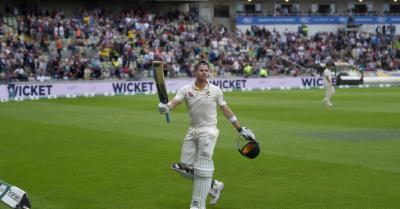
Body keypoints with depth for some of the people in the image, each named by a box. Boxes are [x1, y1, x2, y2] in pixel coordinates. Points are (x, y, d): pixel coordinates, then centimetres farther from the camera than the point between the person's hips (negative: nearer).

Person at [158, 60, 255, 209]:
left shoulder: (215, 90, 0)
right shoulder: (186, 90, 2)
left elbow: (226, 111, 6)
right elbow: (174, 103, -12)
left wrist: (241, 129, 6)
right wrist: (165, 107, -36)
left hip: (208, 131, -3)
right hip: (192, 131, 4)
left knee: (202, 168, -11)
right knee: (185, 168, 3)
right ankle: (214, 185, 25)